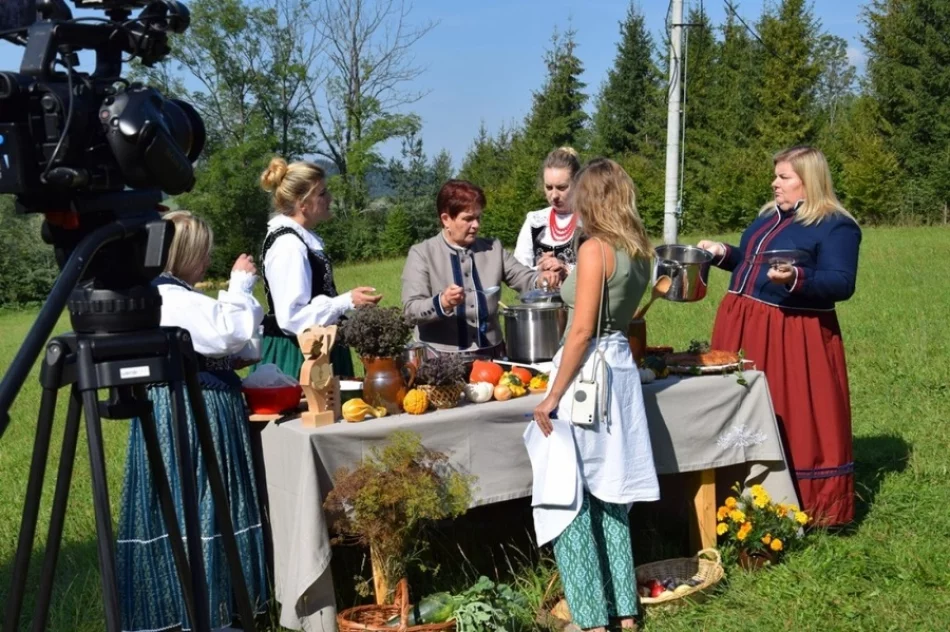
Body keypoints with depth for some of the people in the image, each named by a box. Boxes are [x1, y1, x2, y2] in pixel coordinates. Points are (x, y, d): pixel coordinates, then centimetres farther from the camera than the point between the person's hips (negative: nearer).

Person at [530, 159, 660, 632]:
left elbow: (582, 331, -19)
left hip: (588, 372, -9)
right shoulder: (638, 251, 10)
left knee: (570, 499, 1)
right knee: (608, 494, 16)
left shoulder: (594, 249, -15)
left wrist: (553, 396, -15)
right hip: (620, 367, 9)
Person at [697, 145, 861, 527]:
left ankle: (806, 508, 8)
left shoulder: (836, 226, -10)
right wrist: (724, 254, 11)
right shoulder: (770, 215, 16)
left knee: (798, 420, -3)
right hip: (743, 326, 8)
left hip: (793, 336, -8)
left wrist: (796, 278, -33)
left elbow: (841, 284, -19)